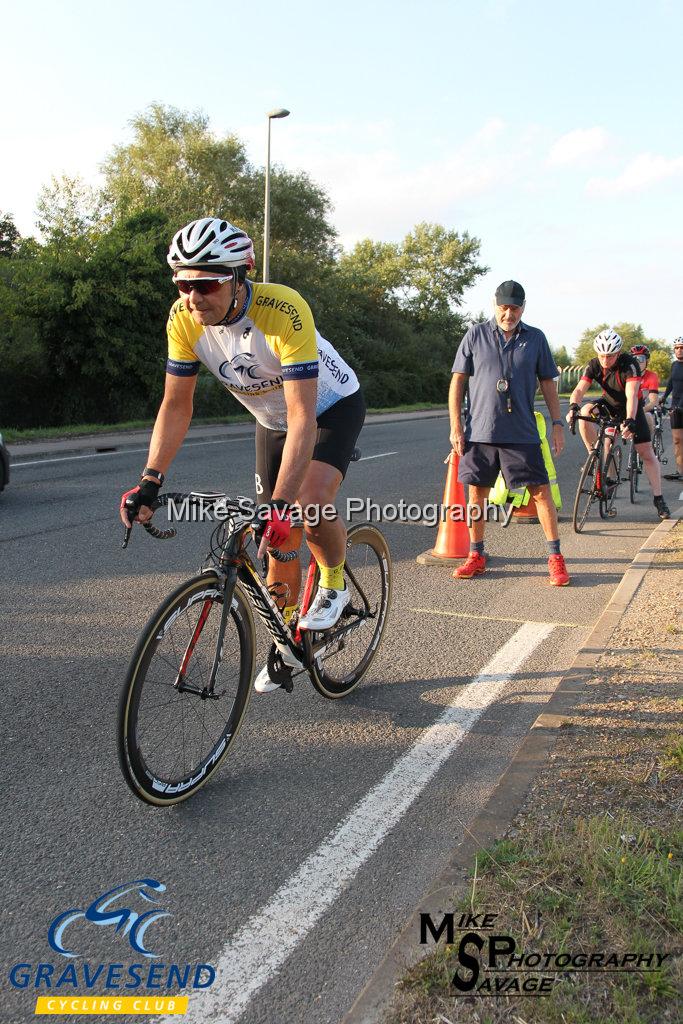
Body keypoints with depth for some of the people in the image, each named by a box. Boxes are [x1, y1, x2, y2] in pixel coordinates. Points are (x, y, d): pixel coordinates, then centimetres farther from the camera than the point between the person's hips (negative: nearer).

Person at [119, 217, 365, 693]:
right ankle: (289, 642, 26)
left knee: (309, 509, -30)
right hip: (272, 420, 5)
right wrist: (150, 481, -22)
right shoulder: (184, 319, -21)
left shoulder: (283, 311, -37)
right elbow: (177, 406, -12)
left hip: (332, 407, -5)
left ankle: (335, 583, 2)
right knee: (277, 538, 6)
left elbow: (303, 418, -41)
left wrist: (281, 504, -49)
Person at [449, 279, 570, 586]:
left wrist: (557, 423, 4)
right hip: (479, 431, 0)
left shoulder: (535, 338, 8)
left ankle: (555, 557, 7)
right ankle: (476, 556, 19)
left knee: (541, 491, -3)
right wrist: (455, 427, -2)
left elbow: (548, 383, 12)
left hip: (522, 433, 0)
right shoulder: (476, 335, 4)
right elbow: (457, 380, 4)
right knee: (477, 493, 5)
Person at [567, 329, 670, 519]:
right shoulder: (593, 366, -19)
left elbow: (632, 395, -41)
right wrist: (573, 407, -51)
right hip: (609, 404, 3)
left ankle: (658, 499, 1)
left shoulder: (629, 364, -30)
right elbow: (579, 389, -29)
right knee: (585, 412, -29)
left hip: (631, 408, -3)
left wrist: (630, 421, -56)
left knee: (646, 452, -7)